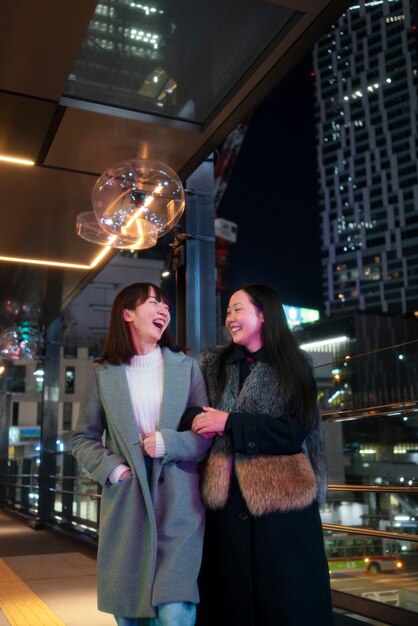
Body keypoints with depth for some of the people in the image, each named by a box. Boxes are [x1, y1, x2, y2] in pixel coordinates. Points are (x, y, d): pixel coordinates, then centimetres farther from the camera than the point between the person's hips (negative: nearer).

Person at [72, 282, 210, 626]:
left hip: (179, 504, 0)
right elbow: (83, 438, 10)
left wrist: (169, 443, -11)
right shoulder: (104, 373, 7)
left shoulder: (186, 366, 8)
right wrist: (111, 469, -6)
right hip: (125, 505, 1)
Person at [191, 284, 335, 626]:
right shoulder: (214, 365, 12)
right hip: (228, 499, 3)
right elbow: (195, 415, 15)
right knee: (230, 597, 6)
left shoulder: (294, 366, 4)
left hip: (283, 497, -2)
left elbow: (296, 430, -7)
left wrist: (230, 423, -13)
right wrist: (202, 423, -8)